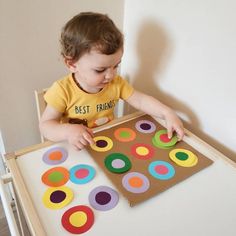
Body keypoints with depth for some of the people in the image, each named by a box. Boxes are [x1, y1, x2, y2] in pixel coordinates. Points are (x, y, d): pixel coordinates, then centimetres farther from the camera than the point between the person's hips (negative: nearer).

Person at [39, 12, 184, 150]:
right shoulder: (63, 90, -17)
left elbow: (141, 100, -3)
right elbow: (45, 125, -15)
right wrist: (68, 131, -35)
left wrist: (167, 113, -17)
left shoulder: (116, 83, -4)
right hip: (76, 150, -2)